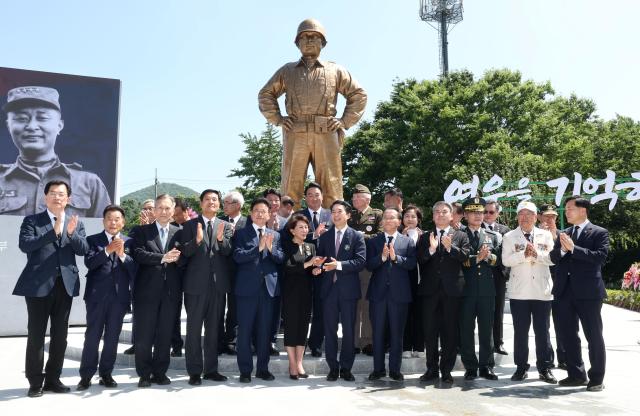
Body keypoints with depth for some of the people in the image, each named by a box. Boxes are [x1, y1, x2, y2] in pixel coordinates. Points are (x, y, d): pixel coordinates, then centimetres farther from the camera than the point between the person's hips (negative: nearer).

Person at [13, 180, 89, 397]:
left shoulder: (76, 222, 11)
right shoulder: (31, 220, 2)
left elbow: (83, 249, 0)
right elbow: (24, 245, -14)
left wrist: (71, 233, -18)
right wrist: (53, 231, -23)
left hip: (65, 284, 4)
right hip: (38, 284, -3)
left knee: (60, 335, 9)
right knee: (36, 334, 2)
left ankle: (53, 378, 21)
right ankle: (35, 382, 12)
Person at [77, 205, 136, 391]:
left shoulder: (129, 242, 8)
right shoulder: (93, 240, 5)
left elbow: (134, 269, -1)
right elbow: (89, 263, -9)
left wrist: (122, 255, -16)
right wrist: (107, 250, -19)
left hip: (120, 296, 1)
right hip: (96, 295, -1)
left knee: (112, 337, 8)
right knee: (92, 336, 1)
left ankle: (106, 374, 18)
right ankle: (86, 375, 10)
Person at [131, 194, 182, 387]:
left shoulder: (179, 233, 10)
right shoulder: (142, 231, 5)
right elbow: (138, 254, -10)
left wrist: (177, 258, -19)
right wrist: (163, 258, -20)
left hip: (170, 291, 2)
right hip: (146, 290, -2)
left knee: (165, 335, 8)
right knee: (144, 335, 3)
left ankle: (160, 372, 20)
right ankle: (144, 374, 16)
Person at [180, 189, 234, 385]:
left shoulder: (225, 226, 9)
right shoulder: (190, 225, 3)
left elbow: (228, 252, -2)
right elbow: (185, 251, -6)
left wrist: (221, 239, -22)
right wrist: (197, 240, -25)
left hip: (218, 283, 2)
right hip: (196, 283, -2)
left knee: (213, 328, 11)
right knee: (194, 328, 2)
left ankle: (211, 369, 21)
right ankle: (194, 371, 12)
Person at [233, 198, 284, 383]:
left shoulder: (275, 235, 13)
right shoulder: (241, 233, 2)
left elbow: (280, 258, 4)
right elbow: (238, 256, -11)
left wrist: (270, 248, -14)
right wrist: (259, 248, -19)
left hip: (269, 287, 3)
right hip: (247, 287, -3)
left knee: (265, 331, 9)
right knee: (245, 331, 2)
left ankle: (263, 368, 21)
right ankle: (245, 370, 12)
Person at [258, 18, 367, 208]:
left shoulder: (335, 71, 18)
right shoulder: (287, 71, 20)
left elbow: (359, 95, 18)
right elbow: (265, 94, 24)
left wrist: (345, 121, 7)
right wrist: (277, 119, 9)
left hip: (327, 134, 0)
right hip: (295, 134, 1)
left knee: (331, 187, -4)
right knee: (290, 188, -4)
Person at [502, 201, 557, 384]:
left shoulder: (546, 235, 9)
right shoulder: (509, 237, 5)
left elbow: (552, 258, -2)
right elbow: (506, 260, -7)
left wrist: (536, 253, -17)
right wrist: (524, 254, -20)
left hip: (542, 291, 1)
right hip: (519, 292, -1)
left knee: (542, 331, 5)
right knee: (520, 331, 5)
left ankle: (544, 368, 14)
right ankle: (521, 367, 14)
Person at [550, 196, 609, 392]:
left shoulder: (599, 233, -1)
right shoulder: (564, 233, 14)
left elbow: (600, 257, -16)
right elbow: (554, 258, 7)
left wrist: (573, 248, -19)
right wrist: (561, 248, -13)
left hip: (588, 292, -5)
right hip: (565, 291, 6)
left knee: (594, 336, 3)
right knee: (568, 335, 10)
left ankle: (597, 378, 15)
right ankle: (576, 374, 22)